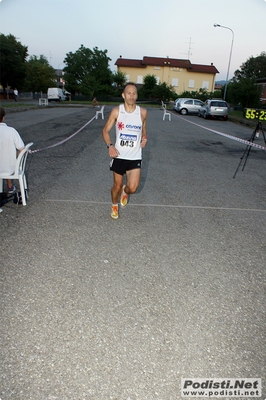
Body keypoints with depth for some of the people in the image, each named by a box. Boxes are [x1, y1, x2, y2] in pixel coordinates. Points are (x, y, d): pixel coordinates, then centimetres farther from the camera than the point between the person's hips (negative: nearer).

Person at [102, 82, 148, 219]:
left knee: (132, 188, -11)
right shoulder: (116, 111, -6)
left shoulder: (143, 112, -3)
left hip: (135, 157, 0)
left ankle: (125, 192, 29)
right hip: (119, 155, 0)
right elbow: (105, 130, 0)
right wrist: (110, 146, -17)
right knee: (117, 185, 12)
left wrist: (144, 138, -3)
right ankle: (114, 205, 44)